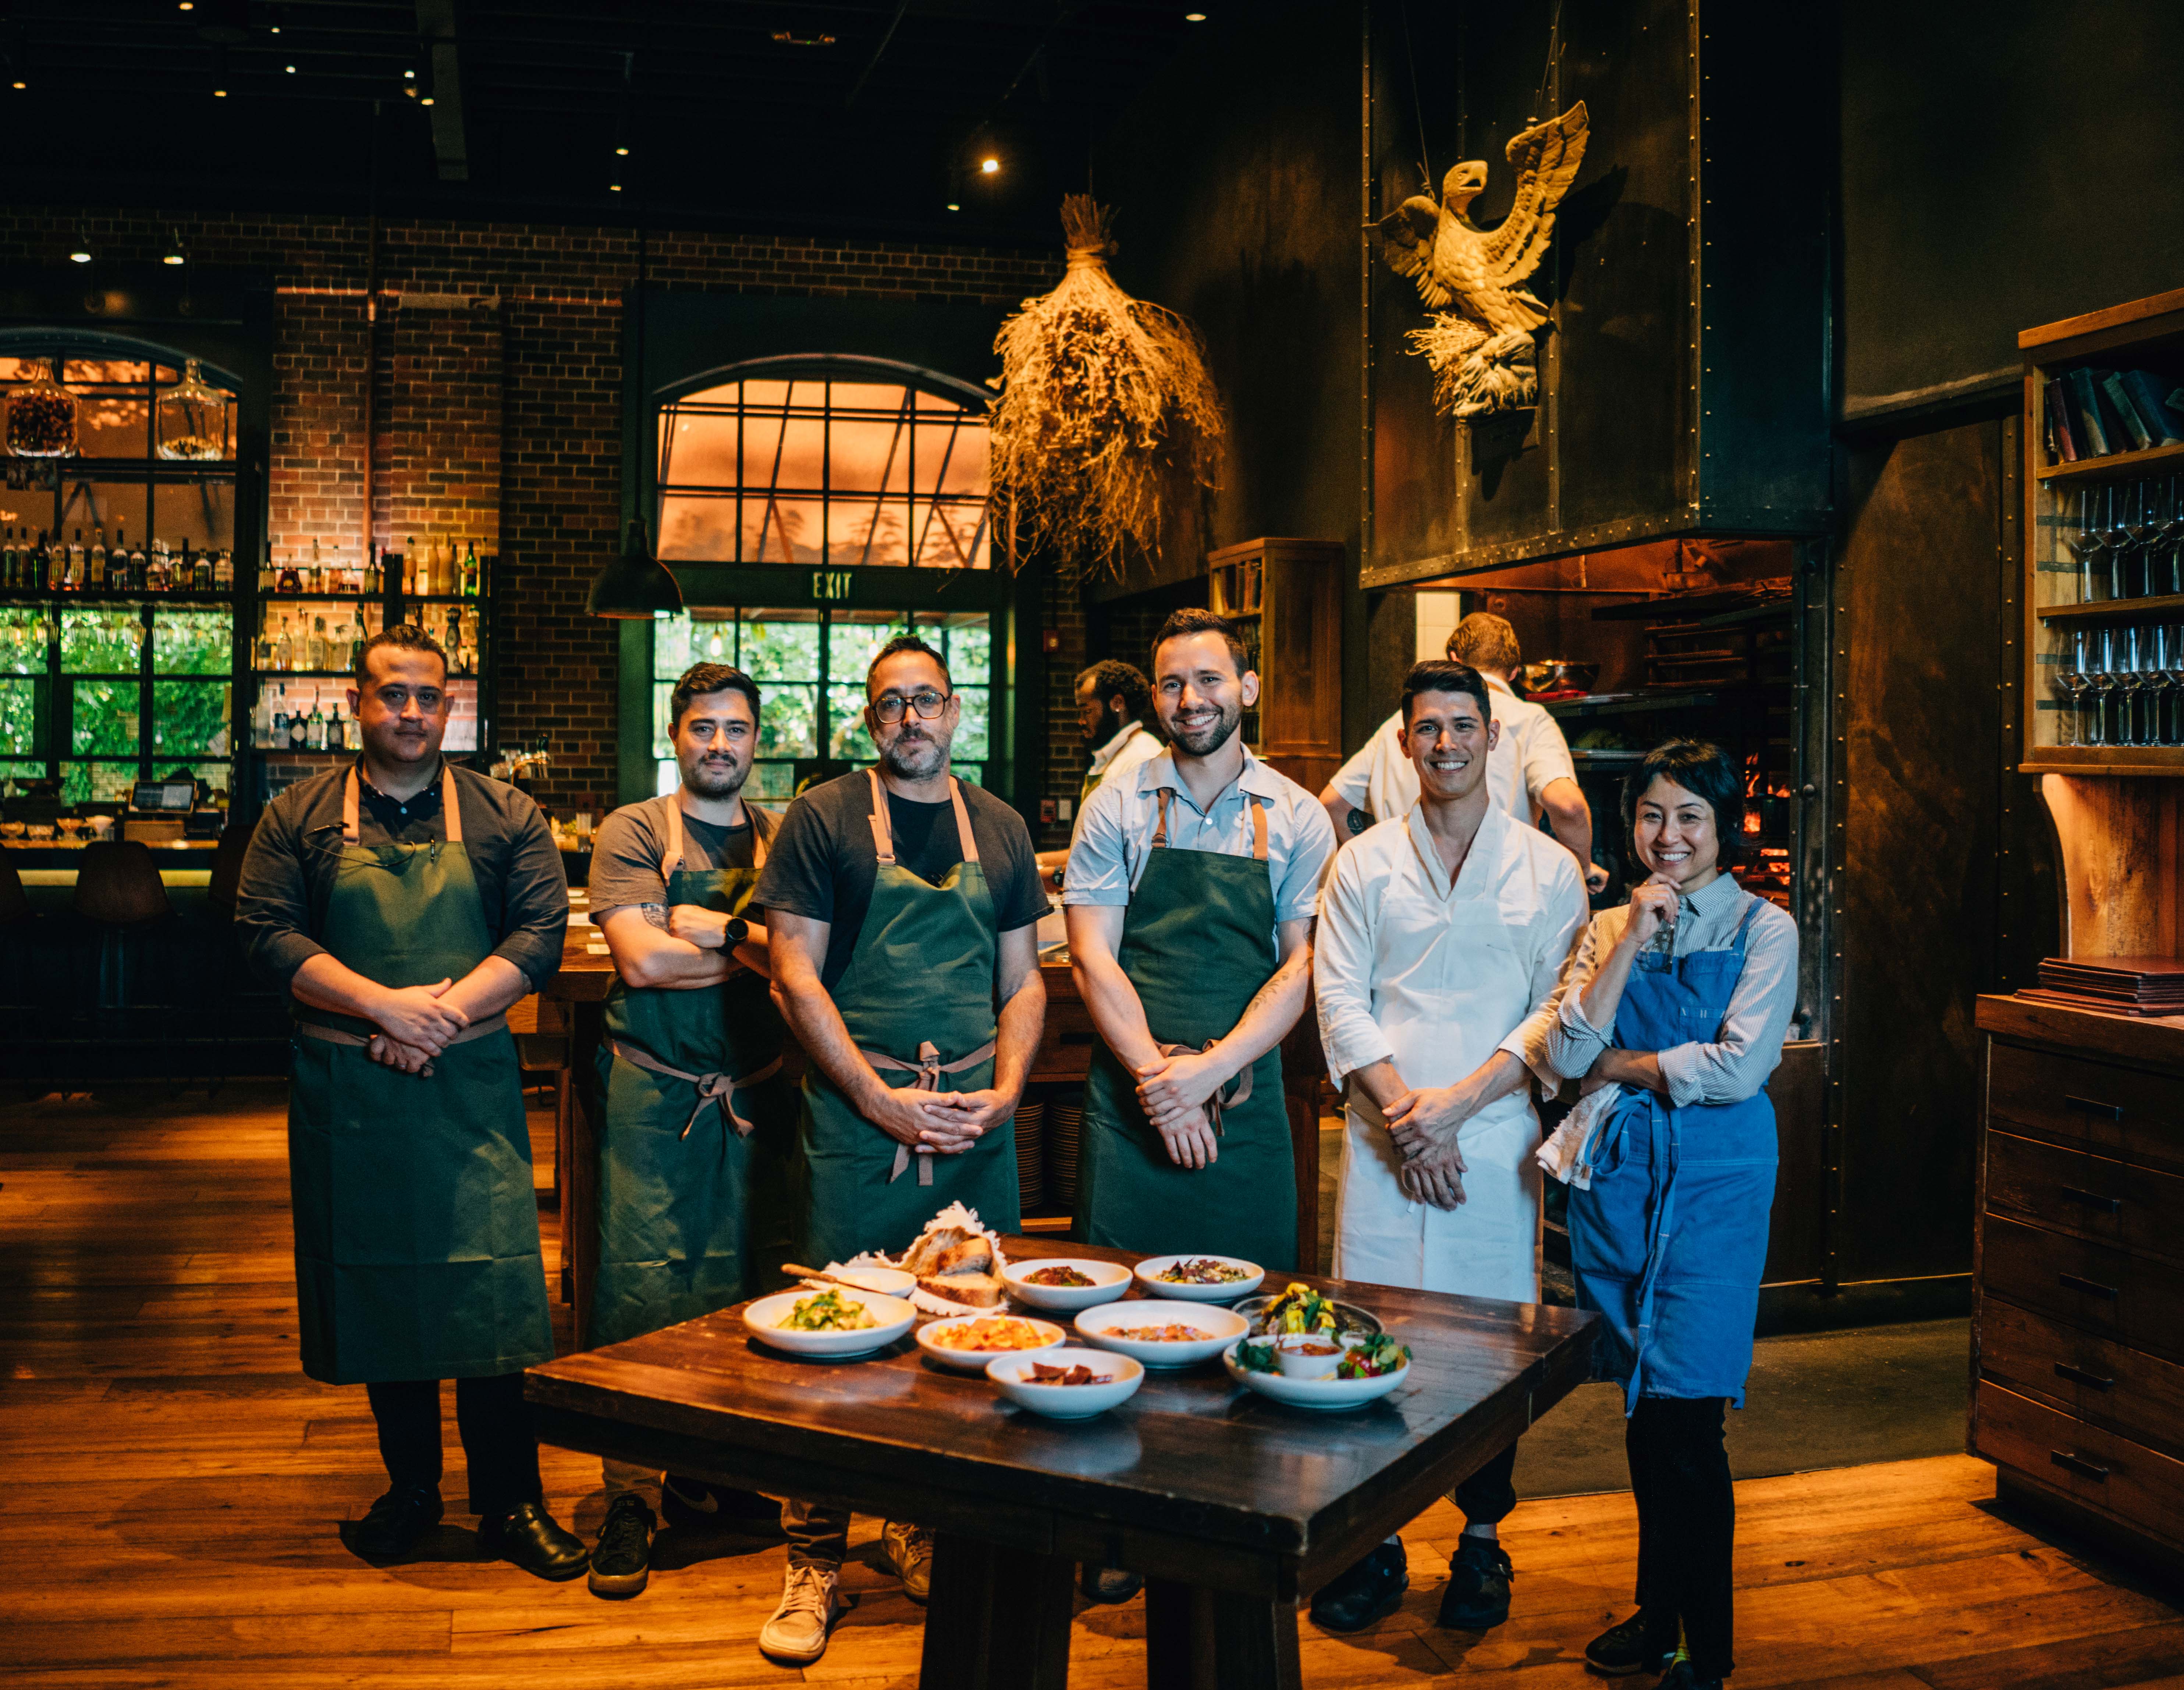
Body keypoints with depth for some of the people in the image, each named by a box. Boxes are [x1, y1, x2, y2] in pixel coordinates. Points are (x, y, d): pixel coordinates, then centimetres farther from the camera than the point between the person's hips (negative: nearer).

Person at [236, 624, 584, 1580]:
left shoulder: (505, 817, 6)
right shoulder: (300, 817, 7)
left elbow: (541, 933, -2)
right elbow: (267, 932, -4)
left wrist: (446, 1012, -16)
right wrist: (384, 1005, -16)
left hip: (472, 1088, -1)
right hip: (346, 1093, 1)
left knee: (488, 1287, -4)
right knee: (378, 1284, 10)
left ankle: (510, 1502, 7)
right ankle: (410, 1488, 25)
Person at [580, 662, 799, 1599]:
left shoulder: (784, 840, 10)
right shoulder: (633, 831, 1)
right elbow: (640, 960, -11)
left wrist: (715, 928, -12)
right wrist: (754, 945, -8)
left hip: (757, 1091, 3)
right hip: (654, 1090, -3)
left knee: (743, 1286, 9)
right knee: (641, 1289, -3)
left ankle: (707, 1470, 24)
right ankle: (629, 1494, 7)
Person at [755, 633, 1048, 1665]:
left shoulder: (1000, 829, 12)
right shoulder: (823, 819, 0)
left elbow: (1022, 981, 13)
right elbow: (795, 977, -5)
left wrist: (1004, 1094, -3)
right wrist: (885, 1102, -10)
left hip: (977, 1118, 4)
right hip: (857, 1115, -3)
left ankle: (928, 1531, 26)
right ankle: (815, 1562, 12)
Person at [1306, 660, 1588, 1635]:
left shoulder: (1547, 868, 6)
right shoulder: (1364, 862, 8)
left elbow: (1557, 1014, 1)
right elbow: (1339, 999, 2)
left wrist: (1458, 1102, -10)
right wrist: (1401, 1109, -11)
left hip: (1497, 1140, 0)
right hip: (1384, 1141, 1)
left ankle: (1482, 1542, 21)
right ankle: (1374, 1544, 15)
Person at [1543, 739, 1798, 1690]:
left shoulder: (1762, 928, -1)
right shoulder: (1608, 928, 10)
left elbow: (1739, 1067, -13)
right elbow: (1565, 1056, -4)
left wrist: (1620, 1063, -5)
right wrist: (1633, 939, -8)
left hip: (1712, 1182, -4)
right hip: (1618, 1176, 4)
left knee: (1687, 1422, -4)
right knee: (1642, 1408, 13)